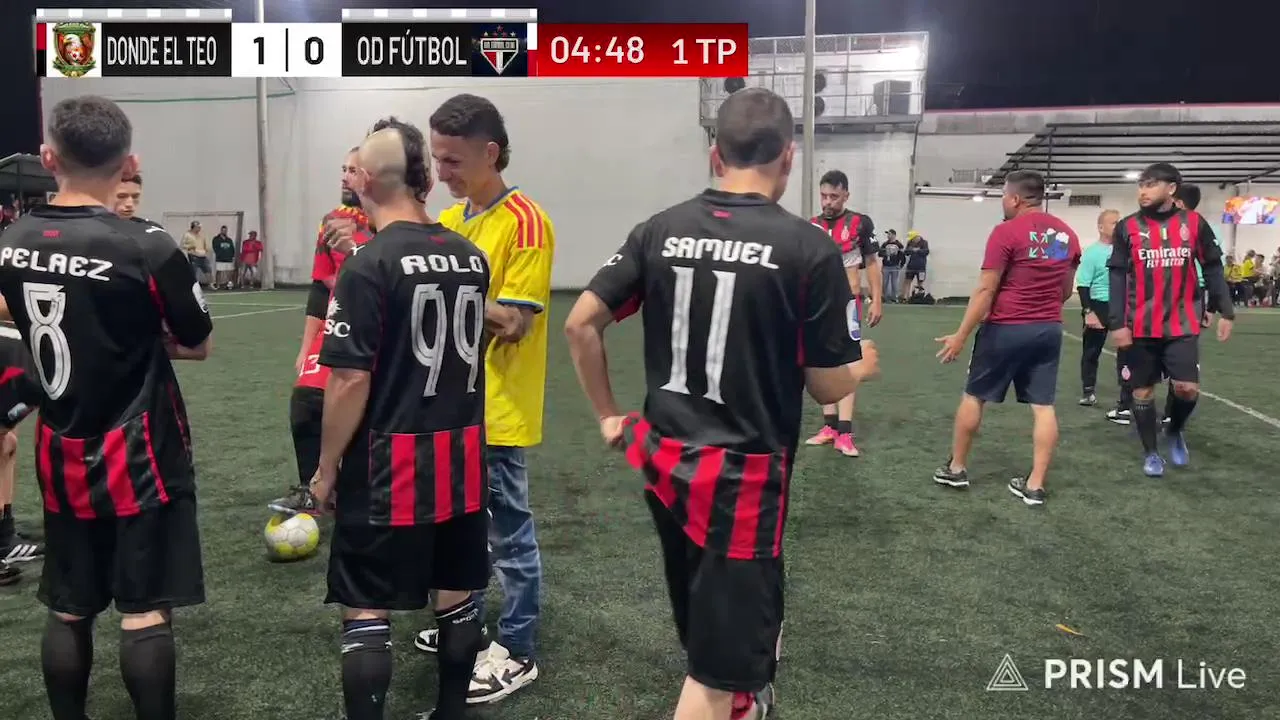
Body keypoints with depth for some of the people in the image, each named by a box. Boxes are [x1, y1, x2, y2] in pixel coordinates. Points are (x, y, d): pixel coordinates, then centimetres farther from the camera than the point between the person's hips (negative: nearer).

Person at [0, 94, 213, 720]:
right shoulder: (148, 247, -17)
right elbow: (197, 345, -5)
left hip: (60, 455, 5)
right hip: (139, 455, -5)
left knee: (67, 610, 16)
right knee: (145, 611, 3)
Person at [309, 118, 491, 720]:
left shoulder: (368, 265, -14)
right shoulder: (473, 257, 3)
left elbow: (351, 382, -14)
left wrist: (326, 468, -4)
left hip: (388, 465, -6)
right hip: (463, 458, 6)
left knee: (365, 612, 6)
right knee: (456, 599, 16)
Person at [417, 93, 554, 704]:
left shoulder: (525, 222, -15)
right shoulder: (448, 221, 9)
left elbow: (513, 323, -20)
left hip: (498, 412, -8)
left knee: (509, 533, 4)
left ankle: (517, 652, 18)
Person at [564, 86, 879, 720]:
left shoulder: (660, 230, 0)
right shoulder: (809, 248, -11)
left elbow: (580, 324, 1)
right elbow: (827, 388, -6)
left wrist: (608, 416, 11)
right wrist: (862, 367, 16)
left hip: (665, 460, 6)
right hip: (743, 472, -6)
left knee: (708, 632, 28)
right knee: (718, 668, 8)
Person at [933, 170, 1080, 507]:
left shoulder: (1006, 232, -12)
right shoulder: (1067, 235, 8)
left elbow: (985, 291, -15)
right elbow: (1066, 290, 16)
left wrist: (960, 336, -11)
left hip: (1005, 329, -5)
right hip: (1050, 330, 5)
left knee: (974, 396, 10)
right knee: (1043, 406, 5)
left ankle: (956, 468, 21)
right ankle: (1035, 485, 7)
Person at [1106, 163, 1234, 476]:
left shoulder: (1194, 223, 1)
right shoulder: (1128, 227, -2)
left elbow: (1213, 268, 7)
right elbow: (1117, 277, -3)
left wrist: (1225, 311, 4)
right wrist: (1116, 323, -9)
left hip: (1182, 325, 0)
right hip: (1140, 328, 0)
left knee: (1188, 388, -6)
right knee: (1143, 390, 6)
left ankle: (1175, 431, 26)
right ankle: (1150, 453, 22)